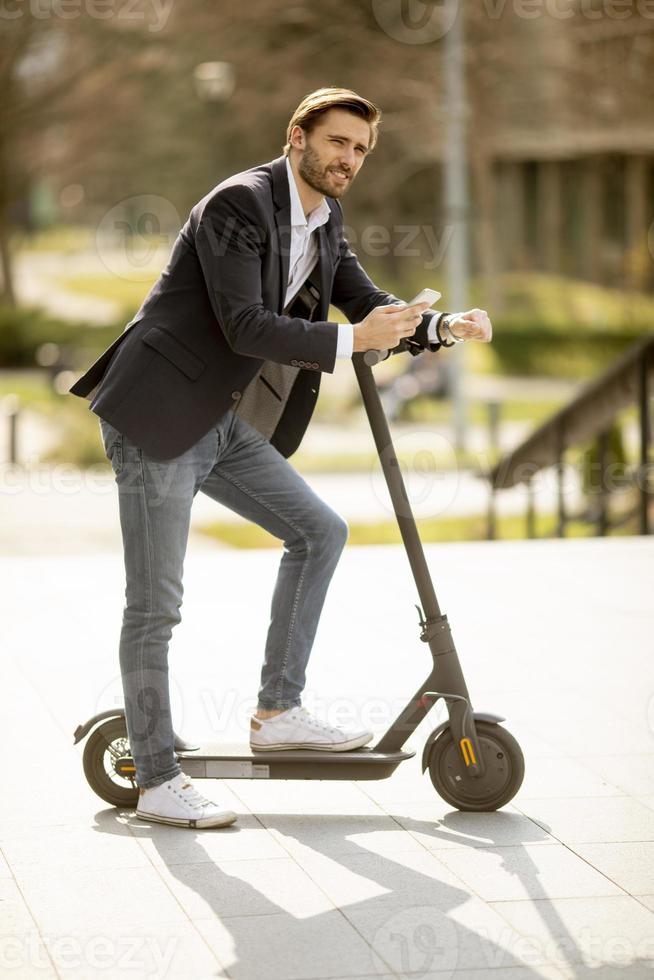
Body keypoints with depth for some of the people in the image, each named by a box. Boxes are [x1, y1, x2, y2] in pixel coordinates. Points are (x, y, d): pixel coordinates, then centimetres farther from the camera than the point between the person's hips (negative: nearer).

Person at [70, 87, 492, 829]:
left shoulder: (325, 220, 11)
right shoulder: (239, 203, -17)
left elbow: (371, 308, 12)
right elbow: (246, 327, -25)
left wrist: (445, 326, -5)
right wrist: (350, 340, -27)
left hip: (222, 422, 9)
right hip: (157, 414, -9)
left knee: (319, 533, 8)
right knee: (154, 607, -4)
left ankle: (277, 712, 14)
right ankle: (157, 782, 4)